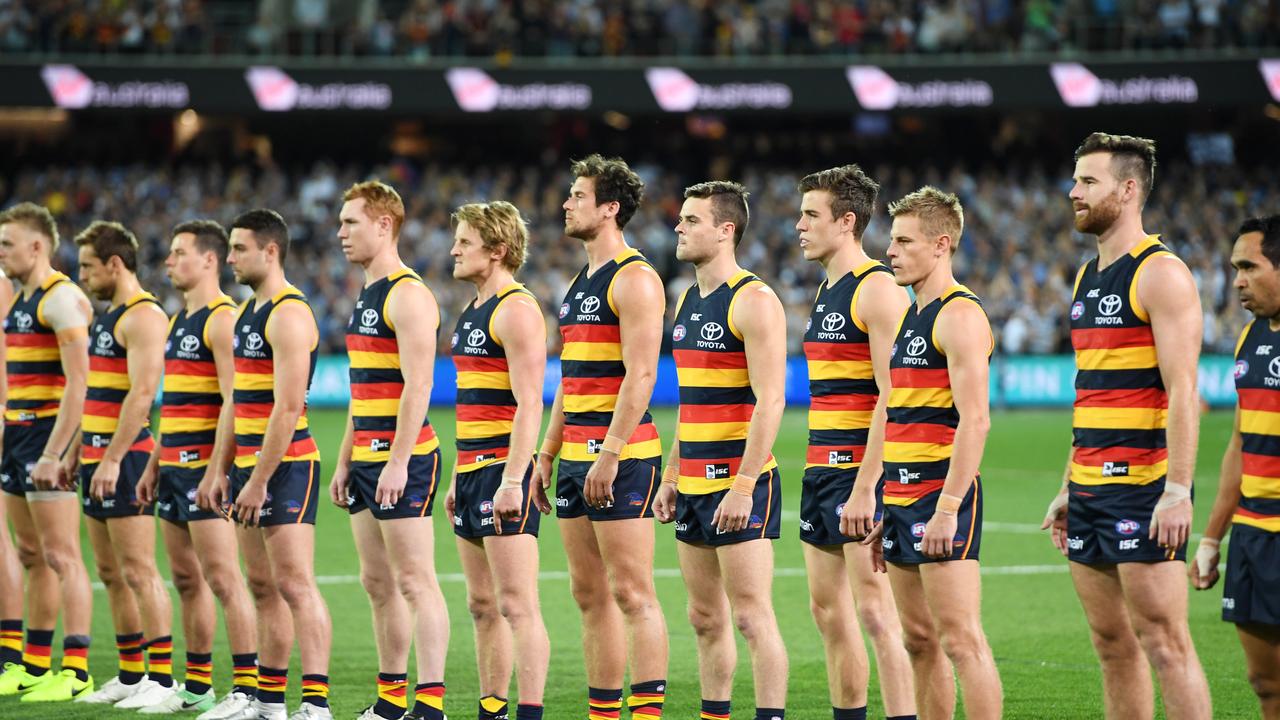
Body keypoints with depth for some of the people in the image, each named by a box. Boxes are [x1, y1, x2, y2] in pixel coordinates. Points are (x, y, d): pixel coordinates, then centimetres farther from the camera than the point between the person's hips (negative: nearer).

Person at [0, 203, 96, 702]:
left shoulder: (61, 299, -13)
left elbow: (78, 384, -20)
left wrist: (52, 455, -23)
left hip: (49, 436, -10)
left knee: (62, 556, -9)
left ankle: (76, 673, -8)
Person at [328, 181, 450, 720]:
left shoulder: (408, 295, -12)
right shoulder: (366, 297, 18)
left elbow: (417, 384, -19)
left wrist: (398, 462, -23)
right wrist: (345, 462, 21)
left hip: (401, 461, -10)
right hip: (367, 459, 10)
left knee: (415, 580, -9)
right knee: (378, 583, 11)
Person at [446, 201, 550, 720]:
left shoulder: (516, 310, -11)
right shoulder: (473, 312, 19)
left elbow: (528, 403, -18)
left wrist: (512, 480, -24)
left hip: (504, 470, -10)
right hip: (473, 469, 10)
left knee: (516, 605, -11)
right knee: (483, 606, 11)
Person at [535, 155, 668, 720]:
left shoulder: (635, 279, -10)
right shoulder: (579, 285, 19)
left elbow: (640, 374, -17)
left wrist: (609, 453, -22)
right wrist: (548, 451, 19)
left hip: (621, 457, -9)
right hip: (577, 458, 9)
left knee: (632, 593, -10)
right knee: (591, 594, 9)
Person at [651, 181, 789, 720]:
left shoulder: (754, 302, -12)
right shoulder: (688, 302, 15)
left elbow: (769, 402, -18)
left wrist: (743, 485, -22)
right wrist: (671, 477, 18)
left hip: (739, 483, -9)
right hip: (695, 486, 9)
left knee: (751, 616, -9)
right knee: (706, 619, 11)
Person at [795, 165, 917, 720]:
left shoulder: (878, 289, -12)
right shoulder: (827, 292, 17)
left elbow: (891, 396, -18)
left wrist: (866, 486, -22)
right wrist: (819, 474, 19)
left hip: (860, 469, -9)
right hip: (821, 468, 9)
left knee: (874, 610, -11)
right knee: (828, 610, 10)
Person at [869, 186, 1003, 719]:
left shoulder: (959, 316, -11)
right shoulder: (909, 318, 18)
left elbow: (974, 420, -19)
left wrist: (947, 508, -24)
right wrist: (886, 507, 21)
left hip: (942, 495, -9)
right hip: (902, 497, 10)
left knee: (960, 640, -11)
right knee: (919, 641, 10)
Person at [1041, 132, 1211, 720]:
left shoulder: (1160, 274, -9)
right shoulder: (1087, 278, 17)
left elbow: (1182, 391, -16)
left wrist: (1177, 491, -22)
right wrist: (1068, 490, 20)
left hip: (1143, 490, -9)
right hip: (1091, 489, 9)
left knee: (1164, 646, -10)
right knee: (1113, 646, 9)